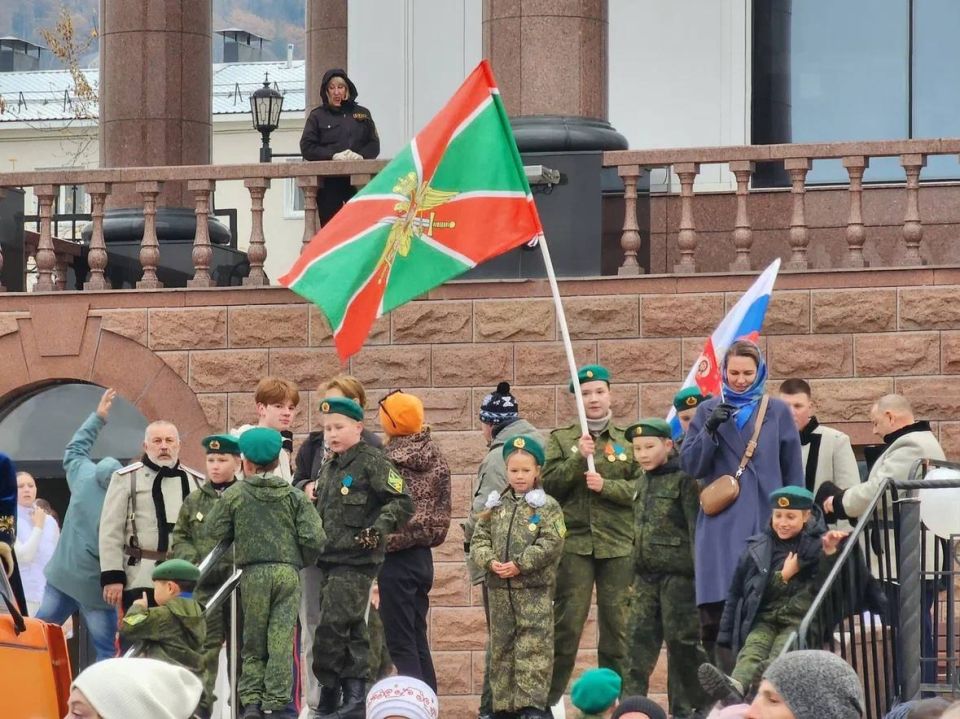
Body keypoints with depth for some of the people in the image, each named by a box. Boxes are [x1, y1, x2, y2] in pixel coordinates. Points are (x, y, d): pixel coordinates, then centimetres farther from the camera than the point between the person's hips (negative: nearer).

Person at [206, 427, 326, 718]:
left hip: (253, 573, -1)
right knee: (281, 640, 1)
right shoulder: (294, 496, 4)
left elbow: (215, 531, 3)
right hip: (288, 573, 1)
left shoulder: (234, 495, 0)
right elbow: (314, 537, -3)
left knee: (253, 642, 9)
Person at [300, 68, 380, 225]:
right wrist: (333, 155, -13)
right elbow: (307, 148, 1)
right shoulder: (318, 116, 11)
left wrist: (361, 155, -10)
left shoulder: (362, 113, 17)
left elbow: (374, 145, 12)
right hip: (329, 182, -1)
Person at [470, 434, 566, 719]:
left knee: (533, 646, -8)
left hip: (534, 589, -5)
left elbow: (550, 544, -12)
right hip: (500, 589, 5)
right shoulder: (495, 505, 10)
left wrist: (519, 564, -18)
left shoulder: (547, 506, -3)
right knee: (501, 647, 9)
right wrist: (491, 562, -12)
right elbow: (479, 540, 8)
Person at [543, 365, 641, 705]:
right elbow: (548, 484, -1)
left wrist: (606, 485, -12)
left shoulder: (629, 440, 9)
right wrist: (578, 458, -11)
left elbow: (642, 488, 1)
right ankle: (550, 698, 2)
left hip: (618, 545, 1)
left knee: (617, 624, 4)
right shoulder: (561, 439, 9)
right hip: (574, 542, -1)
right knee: (567, 623, -4)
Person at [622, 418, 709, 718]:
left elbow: (697, 529, -12)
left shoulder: (684, 480, -9)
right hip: (647, 576, 7)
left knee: (682, 643, -1)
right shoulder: (644, 484, 14)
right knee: (639, 640, 4)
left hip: (678, 575, -7)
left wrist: (699, 574, -16)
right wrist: (634, 577, 20)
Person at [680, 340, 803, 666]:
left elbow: (793, 473, 11)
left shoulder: (778, 413, 9)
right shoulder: (707, 412, 12)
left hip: (765, 522, -1)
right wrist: (710, 431, -11)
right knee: (716, 613, -7)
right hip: (720, 527, 1)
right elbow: (689, 465, 4)